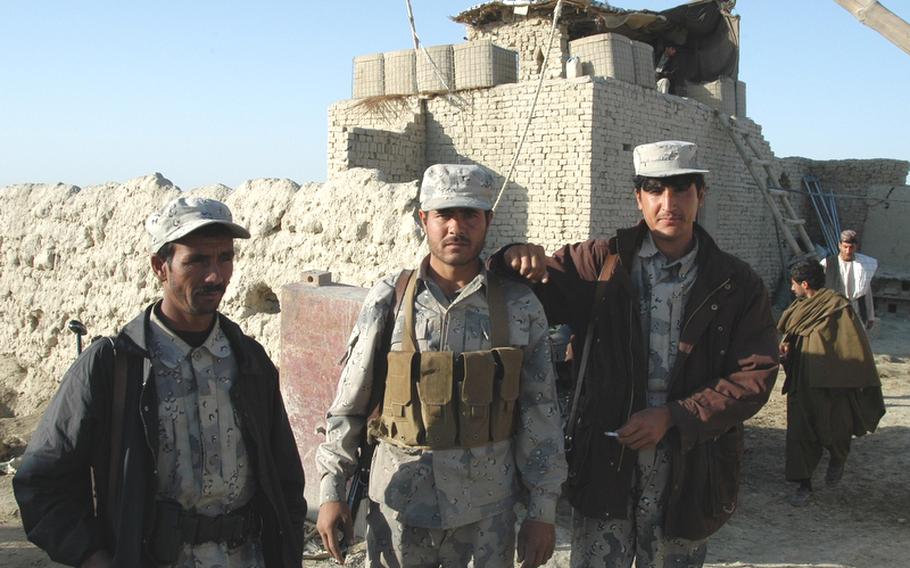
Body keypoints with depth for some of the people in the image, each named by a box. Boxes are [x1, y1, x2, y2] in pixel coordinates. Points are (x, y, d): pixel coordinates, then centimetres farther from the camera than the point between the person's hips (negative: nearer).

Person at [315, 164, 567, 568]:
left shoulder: (519, 307, -2)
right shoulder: (388, 300, -3)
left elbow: (540, 413, 1)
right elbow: (347, 406, 2)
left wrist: (542, 510, 1)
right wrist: (331, 490, 1)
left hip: (487, 512, 1)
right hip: (398, 505, 0)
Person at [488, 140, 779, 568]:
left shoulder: (736, 284, 1)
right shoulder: (602, 263, 1)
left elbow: (755, 375, -4)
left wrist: (672, 417, -14)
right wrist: (520, 259, -23)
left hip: (687, 467, 1)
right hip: (604, 460, 0)